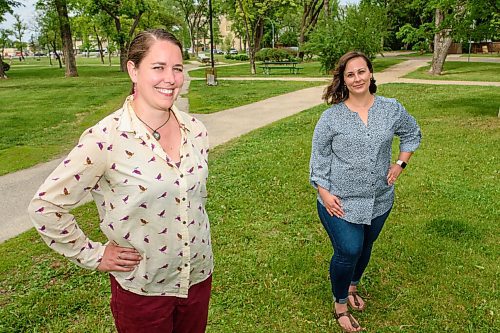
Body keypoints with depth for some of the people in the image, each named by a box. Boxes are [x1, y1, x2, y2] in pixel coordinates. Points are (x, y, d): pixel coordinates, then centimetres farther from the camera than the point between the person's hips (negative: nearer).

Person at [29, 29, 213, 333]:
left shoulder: (195, 131, -6)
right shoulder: (106, 139, -21)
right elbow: (46, 205, -15)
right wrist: (93, 256, -10)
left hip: (199, 275, 5)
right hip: (141, 288, -4)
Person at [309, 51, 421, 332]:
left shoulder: (392, 109, -2)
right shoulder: (331, 117, -10)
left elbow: (412, 134, 15)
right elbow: (319, 156, -6)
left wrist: (400, 164, 5)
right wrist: (324, 192, -11)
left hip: (379, 200, 4)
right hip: (340, 201, -4)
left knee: (365, 248, 19)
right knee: (348, 251, -5)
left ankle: (352, 285, 49)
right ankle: (340, 304, 23)